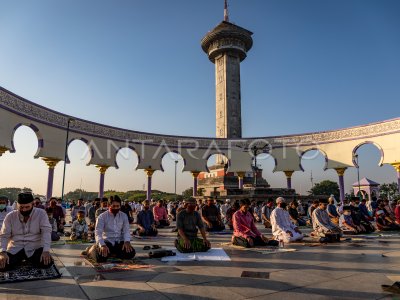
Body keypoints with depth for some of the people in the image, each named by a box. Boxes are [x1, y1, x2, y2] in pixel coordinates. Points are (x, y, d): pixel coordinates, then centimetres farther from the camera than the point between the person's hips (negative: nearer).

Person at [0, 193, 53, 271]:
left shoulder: (41, 213, -6)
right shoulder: (10, 216, 2)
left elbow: (46, 232, -13)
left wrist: (46, 250, -27)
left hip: (34, 248, -1)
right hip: (15, 249, 2)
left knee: (47, 263, -26)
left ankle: (30, 259, 11)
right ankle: (19, 259, 12)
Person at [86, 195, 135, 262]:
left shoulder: (124, 216, 5)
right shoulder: (102, 217, -4)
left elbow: (126, 230, -1)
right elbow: (98, 233, -13)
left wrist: (127, 241, -22)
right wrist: (102, 245, -31)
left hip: (119, 242, 2)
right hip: (107, 241, -2)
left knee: (131, 253, -23)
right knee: (101, 258, -30)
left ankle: (113, 253, 6)